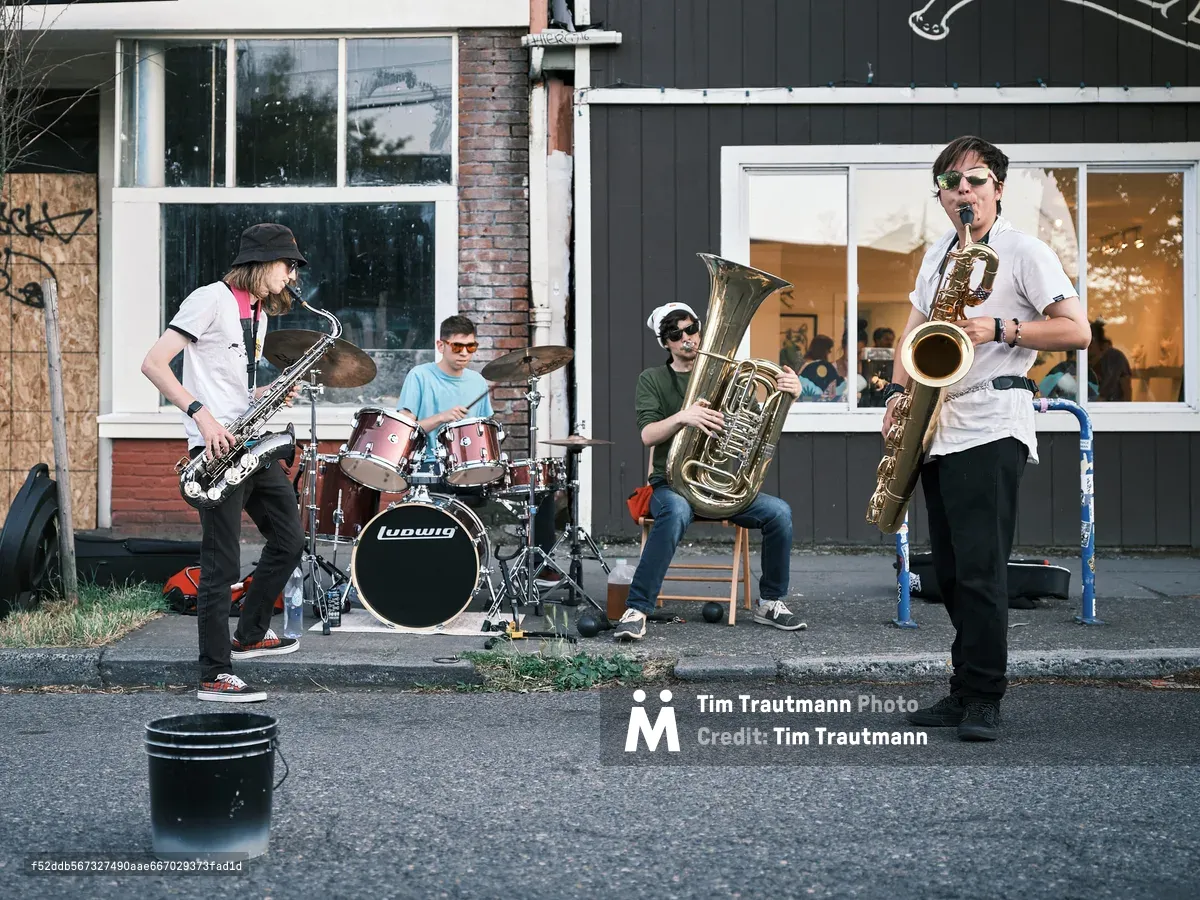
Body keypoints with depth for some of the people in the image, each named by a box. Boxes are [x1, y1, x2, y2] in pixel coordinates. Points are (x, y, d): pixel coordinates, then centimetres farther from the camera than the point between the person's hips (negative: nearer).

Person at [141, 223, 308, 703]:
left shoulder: (259, 313, 17)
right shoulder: (211, 300, -10)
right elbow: (153, 363, -15)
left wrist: (267, 394, 4)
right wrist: (200, 413, -24)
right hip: (218, 446, -9)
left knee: (289, 541, 14)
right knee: (223, 561, -8)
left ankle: (250, 635, 28)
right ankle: (215, 677, -3)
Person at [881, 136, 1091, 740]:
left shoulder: (1025, 252, -3)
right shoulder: (937, 255, 18)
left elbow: (1077, 331, -8)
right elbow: (915, 328, 24)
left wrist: (999, 329, -18)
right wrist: (898, 389, 7)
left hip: (991, 428, -7)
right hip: (937, 430, 7)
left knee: (980, 567, -11)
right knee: (950, 570, 9)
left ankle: (983, 701, -3)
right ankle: (963, 693, 17)